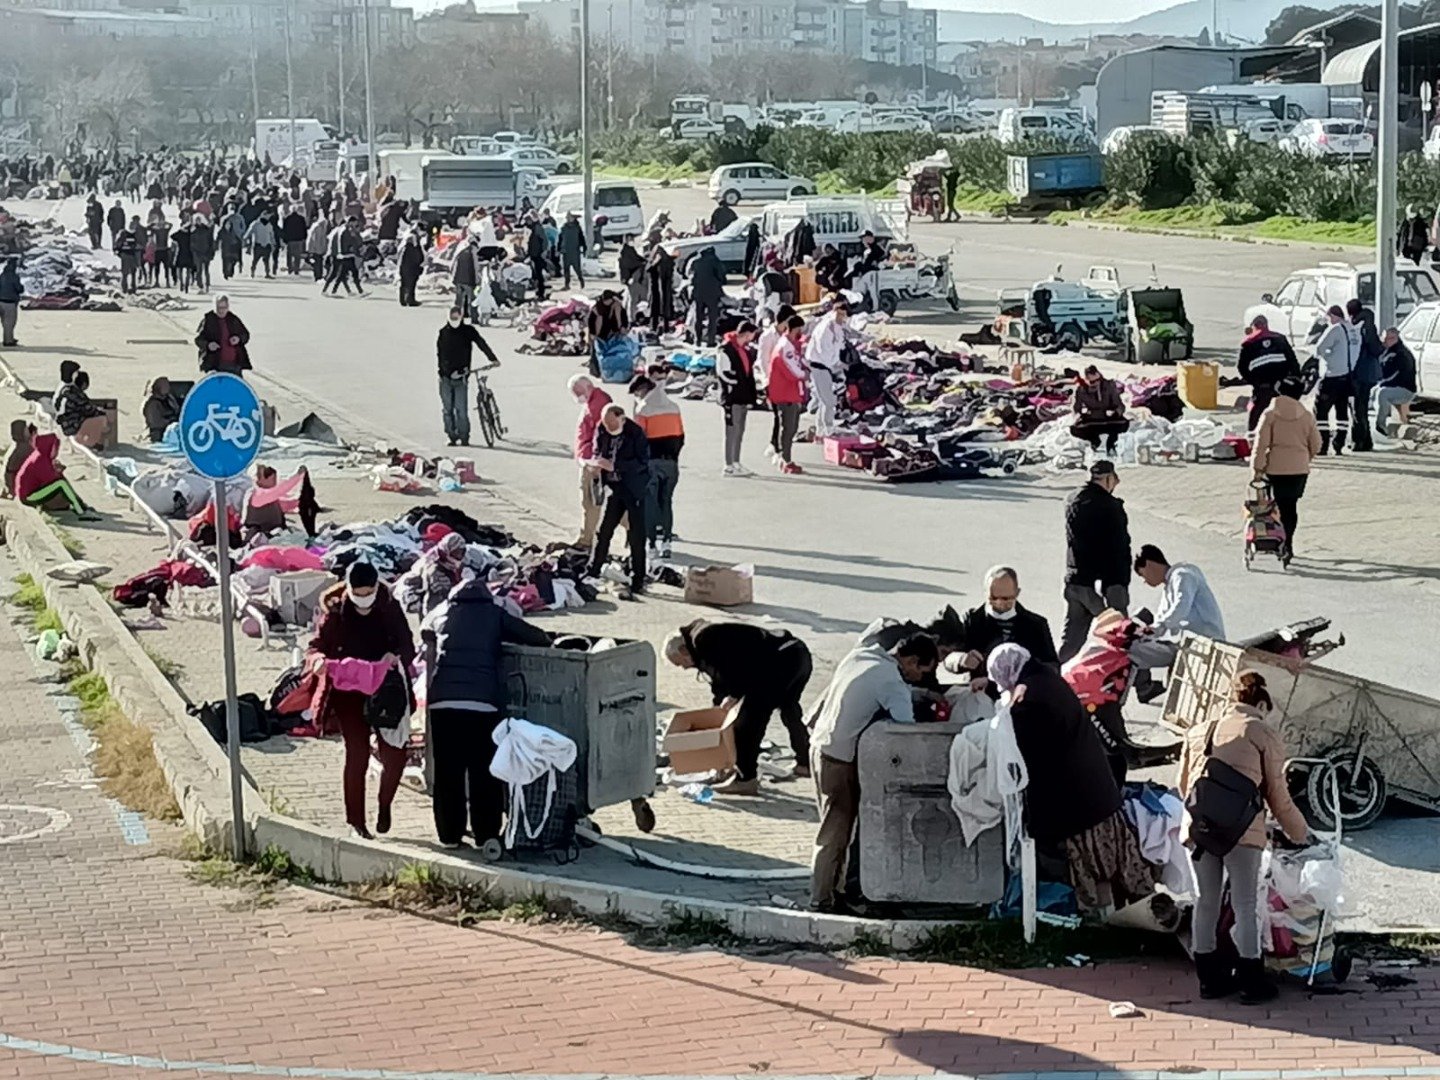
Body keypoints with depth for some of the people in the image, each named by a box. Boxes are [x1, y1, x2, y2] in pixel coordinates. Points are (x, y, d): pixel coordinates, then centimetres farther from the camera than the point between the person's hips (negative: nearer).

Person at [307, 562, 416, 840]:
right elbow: (318, 644, 0)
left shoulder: (390, 609, -3)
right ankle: (356, 821, 7)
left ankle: (384, 806, 26)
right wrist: (320, 660, -24)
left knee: (394, 755, -2)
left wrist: (397, 657, -25)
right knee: (357, 755, -4)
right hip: (348, 692, -1)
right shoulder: (335, 612, -5)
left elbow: (407, 645, -2)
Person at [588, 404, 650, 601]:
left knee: (636, 537, -1)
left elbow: (642, 462, -19)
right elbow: (597, 452, 13)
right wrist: (596, 461, -12)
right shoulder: (602, 432, 1)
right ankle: (592, 574, 20)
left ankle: (637, 583, 5)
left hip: (634, 490, -5)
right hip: (614, 488, 5)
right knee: (603, 531, 7)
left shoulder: (635, 434, -15)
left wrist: (614, 466, -27)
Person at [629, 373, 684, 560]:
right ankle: (666, 541, 10)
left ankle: (652, 544, 0)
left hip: (651, 461, -5)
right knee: (666, 501, 13)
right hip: (671, 462, 5)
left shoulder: (643, 408, -10)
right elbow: (681, 436, 11)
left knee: (649, 502, 2)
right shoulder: (673, 406, 8)